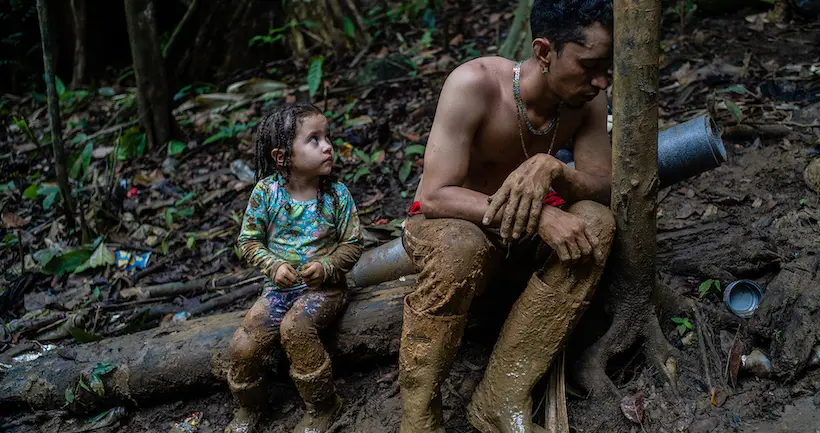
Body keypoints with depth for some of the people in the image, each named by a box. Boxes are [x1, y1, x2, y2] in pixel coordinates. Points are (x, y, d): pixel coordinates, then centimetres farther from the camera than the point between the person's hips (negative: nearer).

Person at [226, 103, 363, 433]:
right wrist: (274, 266, -15)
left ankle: (323, 407, -10)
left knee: (295, 326, -32)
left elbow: (352, 244, -2)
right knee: (243, 345, -14)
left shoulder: (337, 195, -7)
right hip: (280, 286, 2)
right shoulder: (266, 192, -7)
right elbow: (248, 240, 1)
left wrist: (327, 267, -20)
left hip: (323, 286, -2)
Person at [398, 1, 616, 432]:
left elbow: (604, 189, -12)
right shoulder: (476, 84, -26)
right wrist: (539, 217, -41)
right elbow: (435, 197, -30)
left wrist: (550, 168, -35)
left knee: (596, 222, -24)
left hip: (519, 233, 5)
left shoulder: (587, 99, -11)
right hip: (447, 224, -5)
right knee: (460, 247, -39)